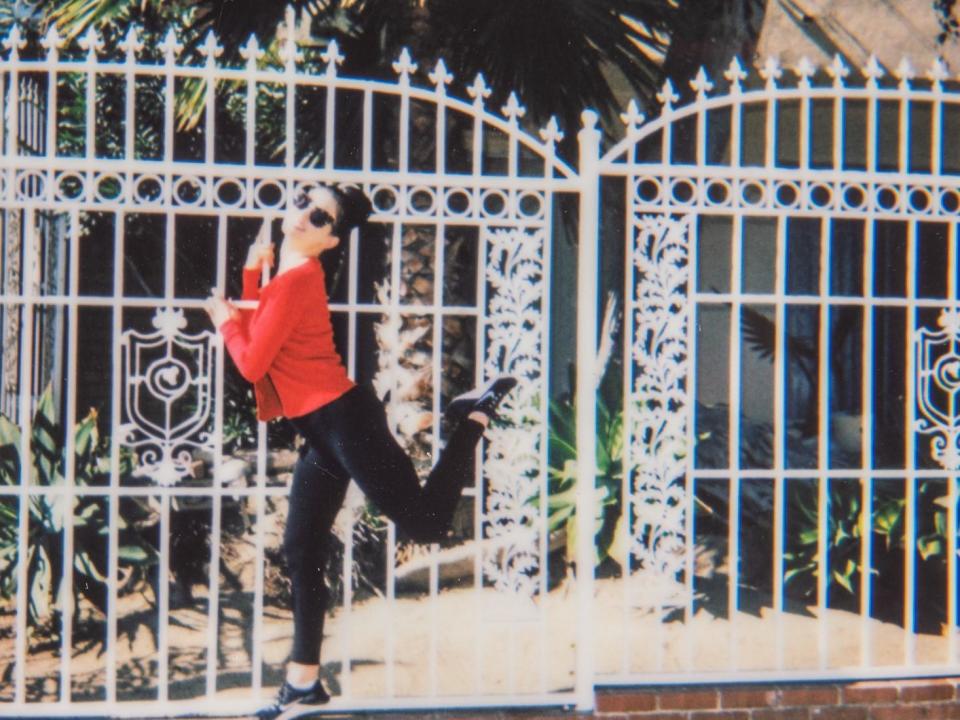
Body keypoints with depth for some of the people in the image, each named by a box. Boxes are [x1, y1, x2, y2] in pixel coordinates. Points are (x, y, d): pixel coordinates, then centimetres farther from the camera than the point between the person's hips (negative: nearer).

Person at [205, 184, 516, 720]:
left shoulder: (297, 279, -15)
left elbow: (252, 364, -15)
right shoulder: (288, 273, 15)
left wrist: (224, 318, 1)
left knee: (426, 522, -4)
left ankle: (475, 416, 13)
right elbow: (258, 337, 19)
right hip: (321, 429, 9)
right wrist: (252, 275, 12)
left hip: (343, 418, -9)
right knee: (301, 551, 9)